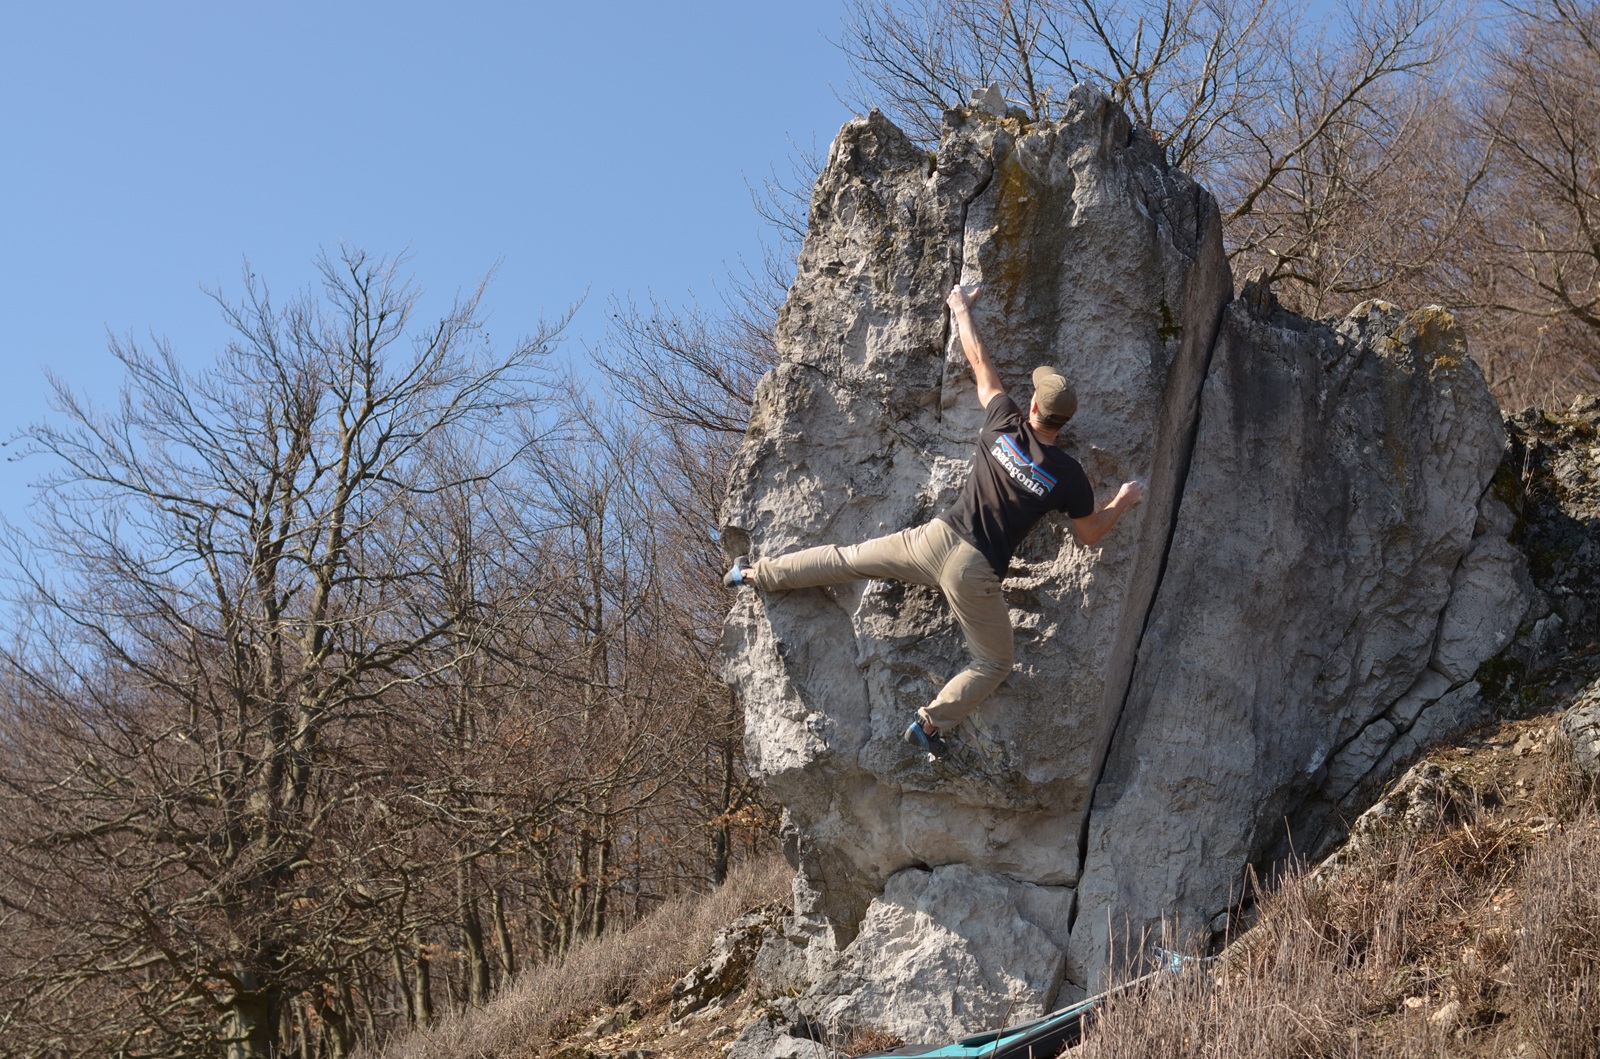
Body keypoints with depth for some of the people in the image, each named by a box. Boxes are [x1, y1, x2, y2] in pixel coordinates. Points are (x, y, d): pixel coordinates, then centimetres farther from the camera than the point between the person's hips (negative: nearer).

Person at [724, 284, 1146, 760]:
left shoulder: (1004, 427, -6)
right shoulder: (1068, 476, -11)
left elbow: (980, 363, 8)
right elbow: (1090, 533, 5)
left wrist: (961, 310, 22)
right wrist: (1124, 502, 21)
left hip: (938, 538, 3)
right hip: (974, 574, -3)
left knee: (849, 558, 19)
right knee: (994, 663, 16)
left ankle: (755, 574, 27)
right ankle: (932, 722, 2)